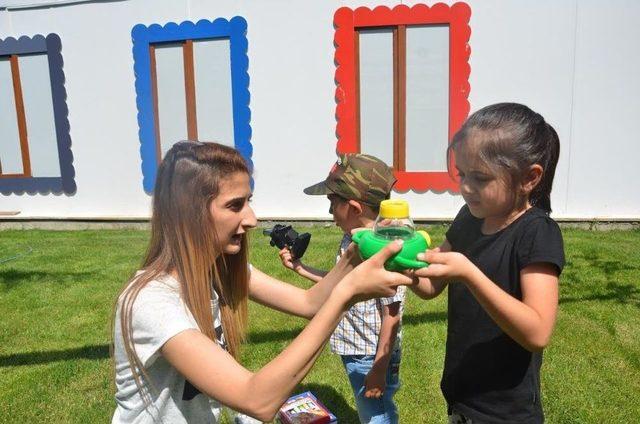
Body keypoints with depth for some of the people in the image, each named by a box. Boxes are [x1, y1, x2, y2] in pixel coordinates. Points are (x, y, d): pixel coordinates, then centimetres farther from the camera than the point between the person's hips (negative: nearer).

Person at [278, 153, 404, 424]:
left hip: (373, 357, -8)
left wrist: (379, 369, -18)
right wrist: (298, 267, 11)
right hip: (353, 351, 8)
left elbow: (391, 316, -23)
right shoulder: (350, 240, 0)